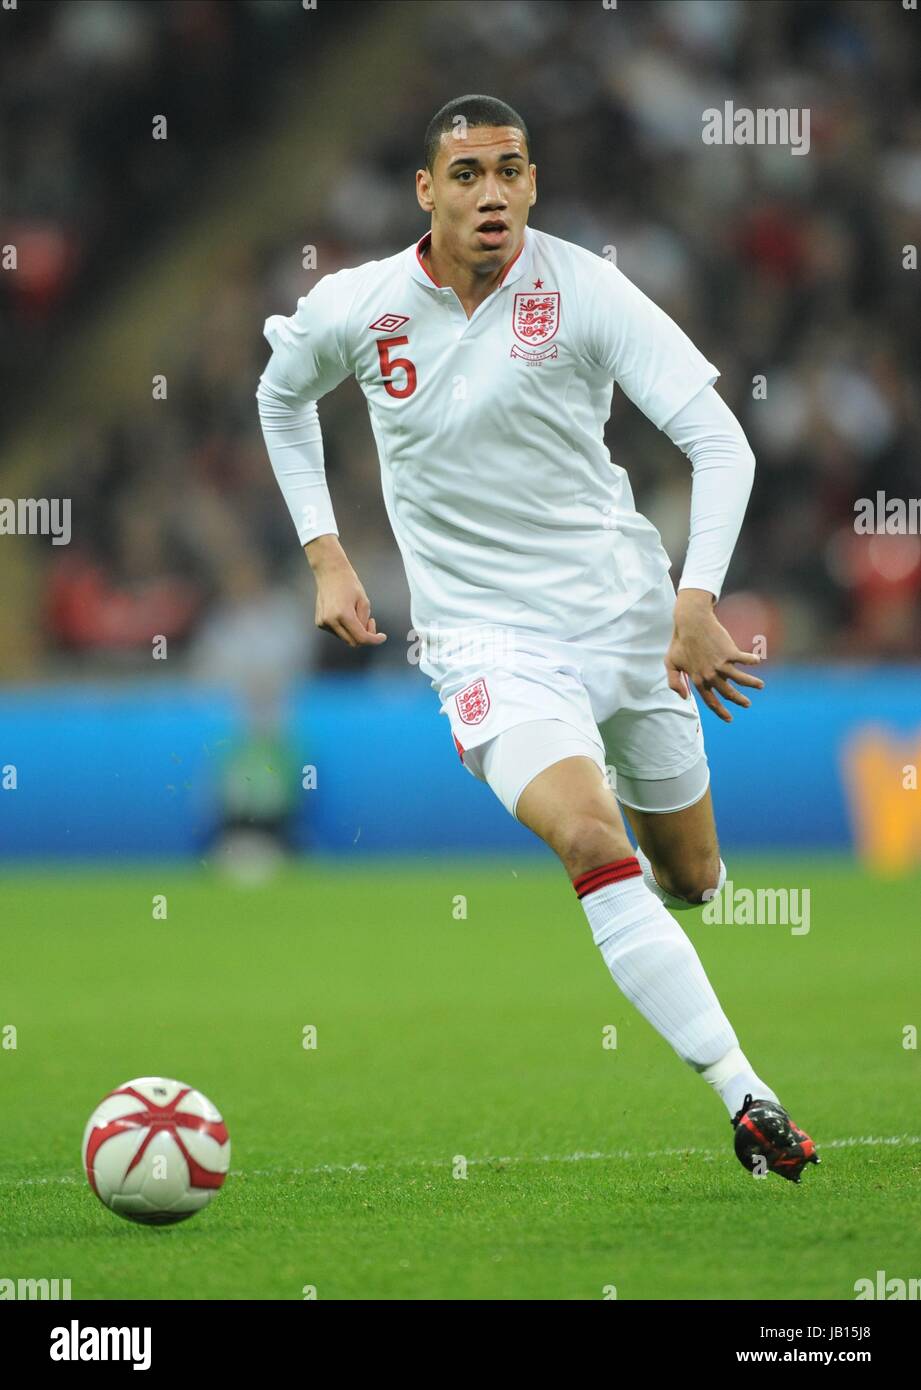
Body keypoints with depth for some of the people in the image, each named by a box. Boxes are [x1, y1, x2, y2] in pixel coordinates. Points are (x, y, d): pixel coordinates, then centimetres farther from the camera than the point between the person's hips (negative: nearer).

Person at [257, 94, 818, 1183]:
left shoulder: (584, 290, -10)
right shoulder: (354, 308, -4)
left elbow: (719, 441, -13)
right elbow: (282, 394, 20)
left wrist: (697, 598, -25)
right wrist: (324, 555, 13)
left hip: (627, 617, 2)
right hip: (487, 640, -1)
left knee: (690, 878, 12)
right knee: (593, 845, -26)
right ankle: (747, 1101, -30)